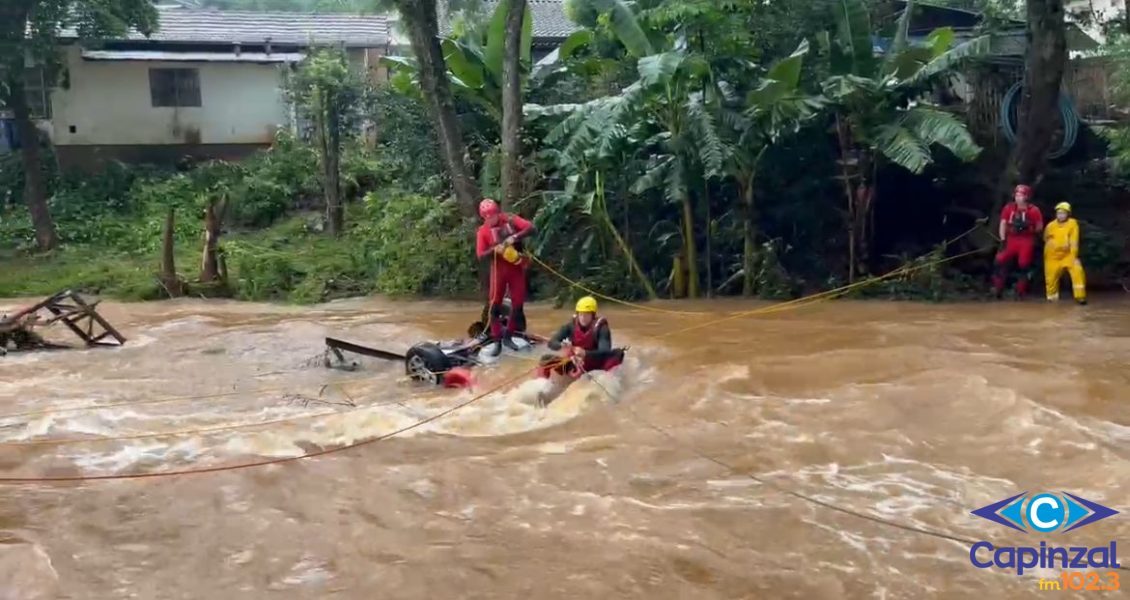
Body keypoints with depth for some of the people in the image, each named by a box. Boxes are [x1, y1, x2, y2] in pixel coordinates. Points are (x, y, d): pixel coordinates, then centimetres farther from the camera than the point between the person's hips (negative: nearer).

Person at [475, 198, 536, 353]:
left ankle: (508, 336, 21)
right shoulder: (483, 231, -4)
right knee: (495, 305, -3)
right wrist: (494, 249, -25)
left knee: (518, 304, 5)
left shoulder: (511, 220, -2)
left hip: (516, 267, 1)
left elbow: (531, 228, -13)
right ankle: (497, 341, 5)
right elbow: (481, 256, -7)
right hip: (499, 269, -1)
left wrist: (515, 237, -27)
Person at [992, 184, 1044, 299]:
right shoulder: (1009, 208, 3)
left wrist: (1028, 227, -15)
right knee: (1001, 260, -9)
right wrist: (1003, 239, -6)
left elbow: (1040, 227, 2)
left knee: (1024, 264, -4)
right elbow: (1003, 223, 2)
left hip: (1026, 241, -2)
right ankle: (998, 288, 0)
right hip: (1011, 239, 2)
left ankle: (1021, 291, 10)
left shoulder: (1034, 210, -4)